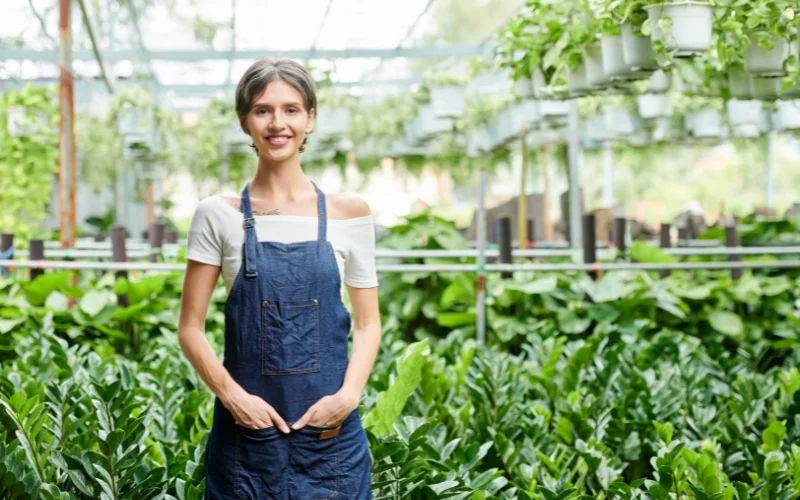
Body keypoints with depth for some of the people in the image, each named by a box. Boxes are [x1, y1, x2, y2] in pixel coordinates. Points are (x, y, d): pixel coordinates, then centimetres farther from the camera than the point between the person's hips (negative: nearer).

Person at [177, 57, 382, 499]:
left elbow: (367, 323, 6)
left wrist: (349, 394, -10)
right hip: (247, 428, 0)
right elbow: (191, 328, 1)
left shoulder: (348, 213, 2)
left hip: (328, 427, 1)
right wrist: (231, 395, -13)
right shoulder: (219, 216, 0)